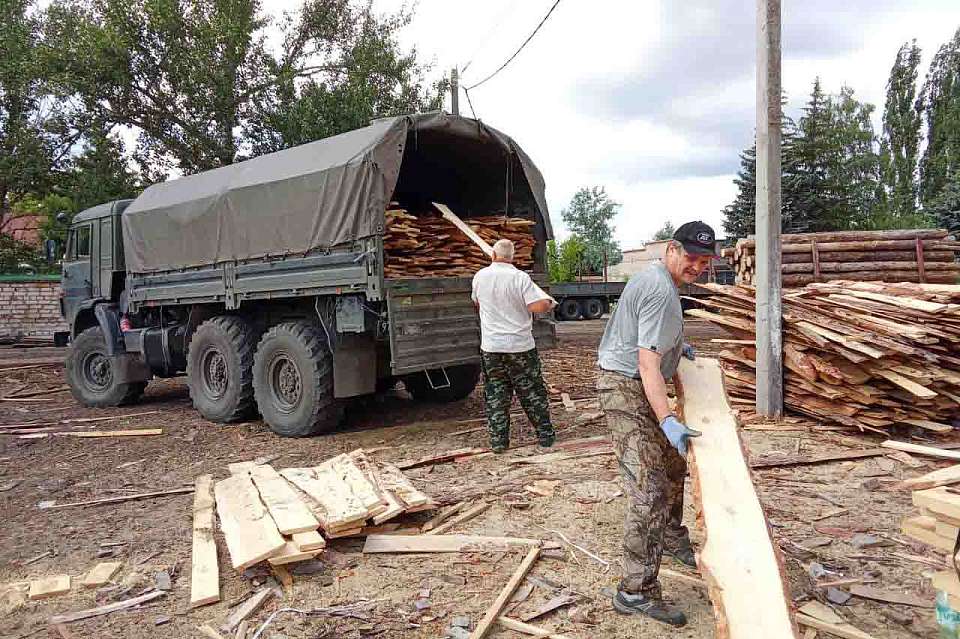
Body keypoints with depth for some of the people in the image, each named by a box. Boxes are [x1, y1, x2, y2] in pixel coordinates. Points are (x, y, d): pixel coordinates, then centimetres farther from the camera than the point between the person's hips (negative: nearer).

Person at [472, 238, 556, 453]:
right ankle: (545, 435, 19)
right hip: (521, 346, -2)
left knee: (495, 395, 10)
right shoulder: (520, 278, -12)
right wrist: (550, 304, 2)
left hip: (491, 346, 2)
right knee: (532, 393, 11)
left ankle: (498, 441, 11)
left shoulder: (479, 277, 1)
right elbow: (538, 306, -20)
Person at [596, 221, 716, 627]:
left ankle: (672, 538, 45)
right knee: (649, 492, -13)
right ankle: (636, 592, -7)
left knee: (673, 464, 24)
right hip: (626, 387, -11)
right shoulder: (662, 292, -21)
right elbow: (647, 363, -29)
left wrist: (675, 345, 33)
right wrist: (668, 421, -35)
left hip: (635, 385, 11)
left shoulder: (654, 276, 11)